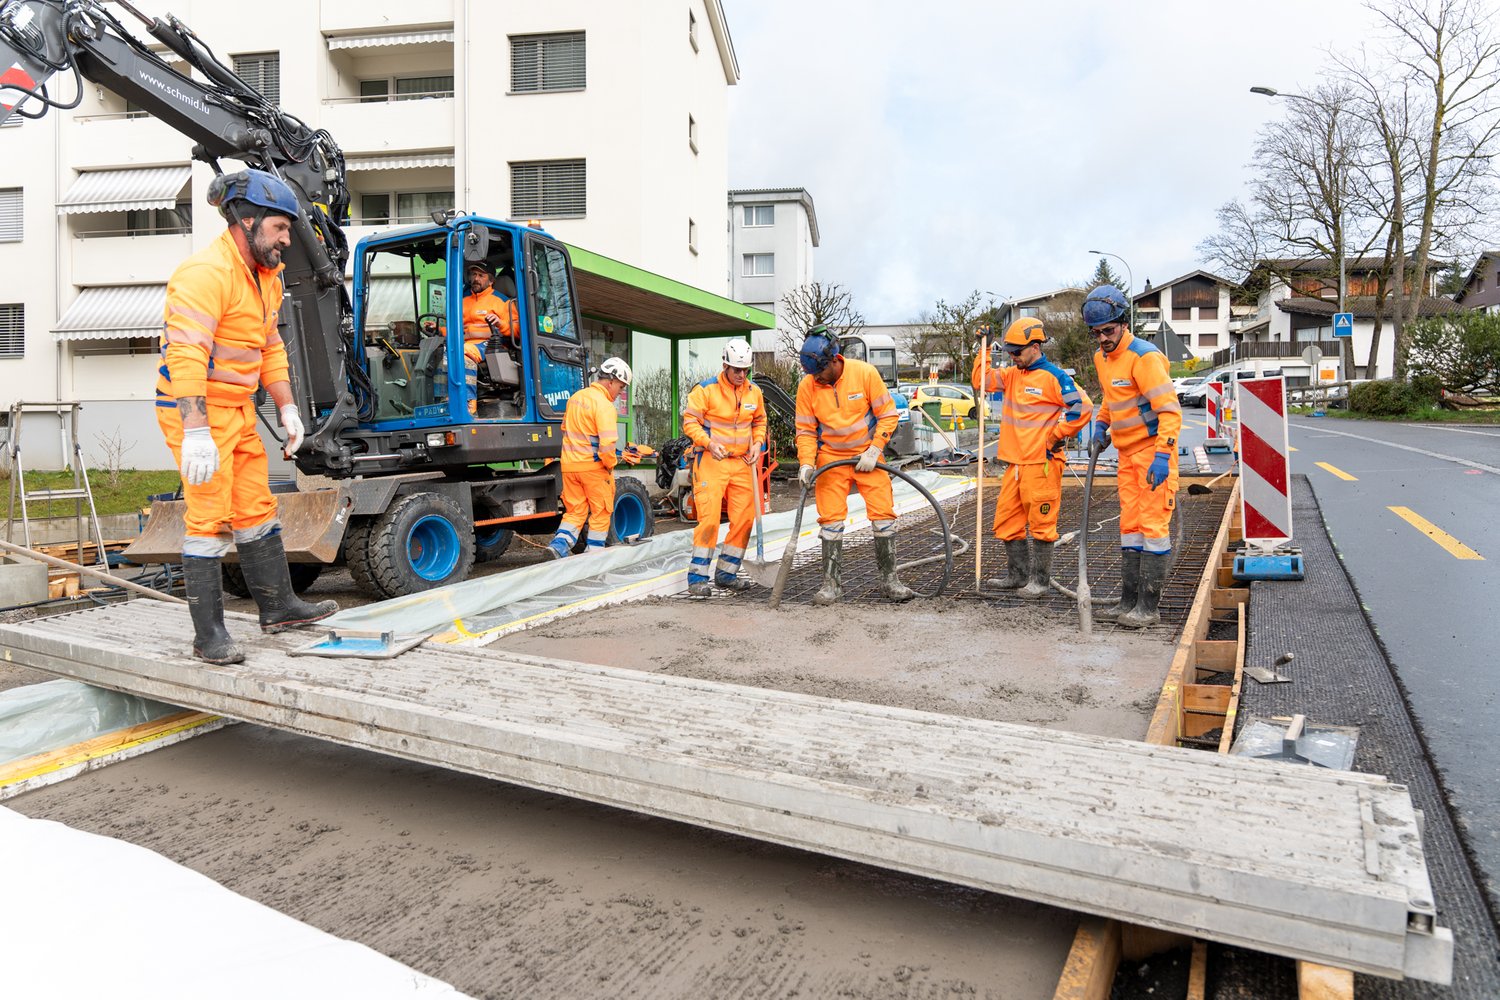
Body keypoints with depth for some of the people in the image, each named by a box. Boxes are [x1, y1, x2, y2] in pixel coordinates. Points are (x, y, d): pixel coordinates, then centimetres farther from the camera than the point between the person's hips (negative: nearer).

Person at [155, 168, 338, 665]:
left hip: (239, 410, 9)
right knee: (209, 519, -7)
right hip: (195, 409, -9)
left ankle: (278, 606, 26)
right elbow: (185, 355, -27)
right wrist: (196, 433, -32)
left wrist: (287, 408, 14)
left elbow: (271, 348, 20)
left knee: (257, 509, 14)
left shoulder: (267, 276, 12)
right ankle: (208, 634, 2)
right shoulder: (206, 272, -20)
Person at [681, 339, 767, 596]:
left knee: (744, 518, 4)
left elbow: (760, 421, 22)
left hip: (742, 462, 6)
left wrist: (757, 444, 4)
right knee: (709, 517, -11)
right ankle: (697, 577, -2)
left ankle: (727, 574, 17)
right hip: (711, 460, -5)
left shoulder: (754, 392, 8)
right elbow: (689, 422, -8)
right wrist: (710, 443, -22)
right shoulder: (706, 389, -9)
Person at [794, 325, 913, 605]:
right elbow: (805, 430, -3)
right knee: (831, 518, -2)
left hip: (867, 455, -1)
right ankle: (832, 582, 9)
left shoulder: (865, 373, -15)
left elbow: (888, 415, -8)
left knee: (883, 513, -3)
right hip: (831, 458, 1)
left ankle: (889, 579, 9)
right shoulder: (807, 385, -10)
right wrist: (807, 463, -16)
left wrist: (874, 451, -14)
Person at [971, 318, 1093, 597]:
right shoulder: (1011, 375, 13)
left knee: (1041, 523, 1)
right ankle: (1018, 575, 24)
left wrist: (1056, 436, -8)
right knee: (1007, 522, 13)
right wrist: (984, 350, 9)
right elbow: (981, 381, 17)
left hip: (1042, 464, -8)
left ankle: (1040, 581, 10)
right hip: (1015, 464, 8)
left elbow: (1083, 407, -14)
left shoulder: (1053, 377, -10)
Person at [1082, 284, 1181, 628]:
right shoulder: (1102, 357, 9)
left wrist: (1162, 456, -29)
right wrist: (1101, 423, 14)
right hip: (1127, 453, 9)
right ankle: (1128, 602, 17)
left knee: (1153, 525, -6)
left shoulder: (1145, 357, -18)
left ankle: (1149, 606, -1)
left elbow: (1170, 410, -22)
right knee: (1130, 525, 10)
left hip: (1154, 451, -9)